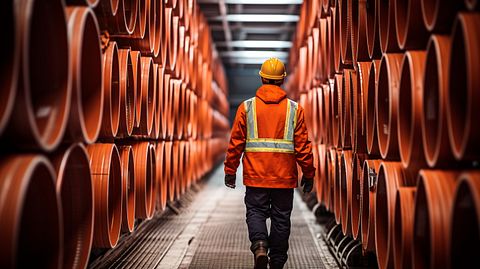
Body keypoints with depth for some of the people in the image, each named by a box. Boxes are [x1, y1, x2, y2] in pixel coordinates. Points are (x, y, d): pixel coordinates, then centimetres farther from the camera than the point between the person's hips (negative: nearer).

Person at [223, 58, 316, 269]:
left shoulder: (246, 107, 0)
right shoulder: (294, 109, 0)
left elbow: (236, 142, 1)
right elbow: (303, 146, -1)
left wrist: (230, 171, 9)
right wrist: (308, 174, 7)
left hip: (256, 175, 0)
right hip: (285, 177, 1)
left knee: (255, 211, 10)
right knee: (281, 218, 10)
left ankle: (259, 245, -16)